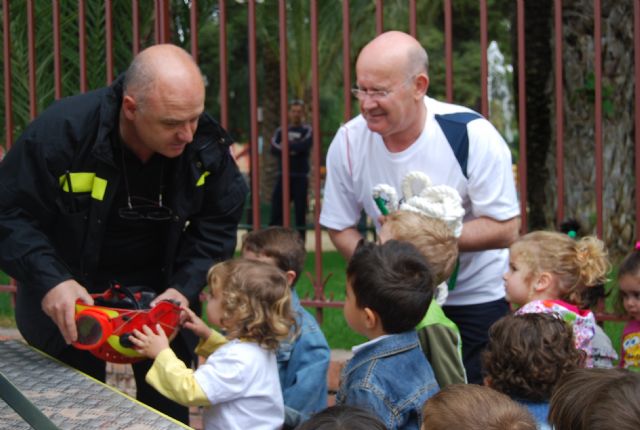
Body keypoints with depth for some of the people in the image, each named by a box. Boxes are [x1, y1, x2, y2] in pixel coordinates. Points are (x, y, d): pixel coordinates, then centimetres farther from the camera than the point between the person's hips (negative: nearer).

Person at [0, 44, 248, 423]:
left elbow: (218, 222, -5)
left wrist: (184, 287, -19)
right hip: (68, 285, -3)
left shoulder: (208, 145, -19)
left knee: (170, 403, 8)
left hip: (159, 282, 3)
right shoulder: (64, 131, -30)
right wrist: (50, 281, -36)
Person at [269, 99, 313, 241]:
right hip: (283, 176, 2)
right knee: (276, 212, -2)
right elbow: (274, 149, -4)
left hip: (300, 178, -2)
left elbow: (304, 145, -16)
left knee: (300, 214, 0)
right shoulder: (281, 131, 12)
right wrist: (292, 149, -16)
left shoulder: (307, 131, 4)